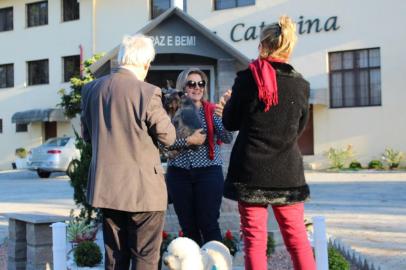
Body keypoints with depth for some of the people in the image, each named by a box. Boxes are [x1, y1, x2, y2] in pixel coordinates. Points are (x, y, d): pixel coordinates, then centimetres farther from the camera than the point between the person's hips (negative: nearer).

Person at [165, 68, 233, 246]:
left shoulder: (212, 111, 3)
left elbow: (227, 138, -11)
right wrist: (189, 140, -16)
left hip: (208, 172, -2)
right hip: (179, 175, 2)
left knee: (208, 224, -4)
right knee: (188, 227, 9)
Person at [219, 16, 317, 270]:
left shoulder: (248, 78, -8)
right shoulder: (301, 85, 0)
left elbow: (230, 123, 1)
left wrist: (227, 104, 20)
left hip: (251, 171, -2)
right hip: (288, 172, 2)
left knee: (255, 239, 3)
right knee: (297, 237, 10)